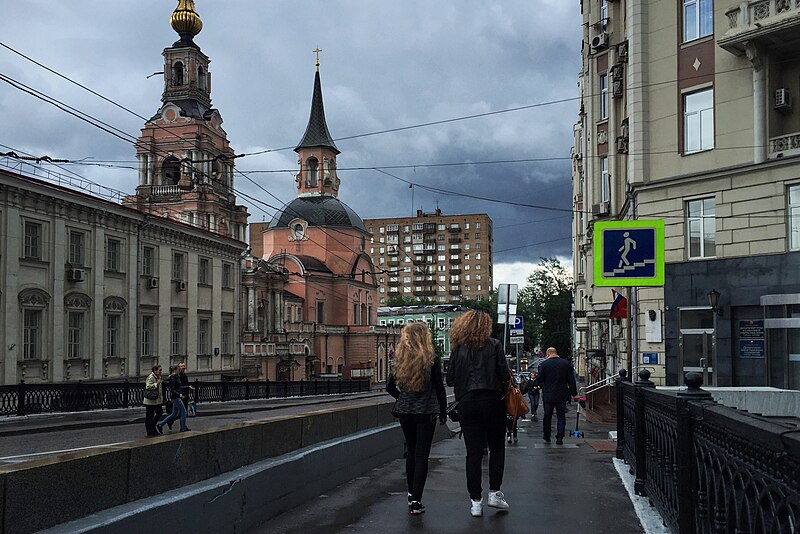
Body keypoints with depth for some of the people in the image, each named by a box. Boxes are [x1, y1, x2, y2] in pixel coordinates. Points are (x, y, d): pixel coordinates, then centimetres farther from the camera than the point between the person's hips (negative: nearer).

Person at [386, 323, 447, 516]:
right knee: (421, 455, 0)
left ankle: (411, 494, 26)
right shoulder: (431, 359, -9)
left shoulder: (399, 359, 0)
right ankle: (416, 501, -5)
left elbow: (390, 387, 5)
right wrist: (443, 412, 5)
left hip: (405, 412, 4)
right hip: (426, 413, -4)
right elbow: (440, 388, -5)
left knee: (411, 452, 18)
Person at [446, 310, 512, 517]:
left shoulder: (458, 349, 3)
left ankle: (475, 501, 5)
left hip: (467, 404, 2)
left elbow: (450, 379, 3)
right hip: (492, 401, -2)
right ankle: (494, 493, 12)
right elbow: (505, 375, -8)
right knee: (497, 448, 15)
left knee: (473, 453, 5)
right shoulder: (494, 345, -4)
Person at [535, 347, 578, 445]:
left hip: (548, 395, -1)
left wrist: (542, 386, 16)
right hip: (562, 395, 1)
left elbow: (538, 380, -5)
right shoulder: (566, 363, 0)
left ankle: (547, 437, 20)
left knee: (547, 416, 12)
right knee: (561, 417, 5)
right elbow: (571, 380, 1)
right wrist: (573, 393, 6)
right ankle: (559, 438, -1)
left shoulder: (544, 364, -6)